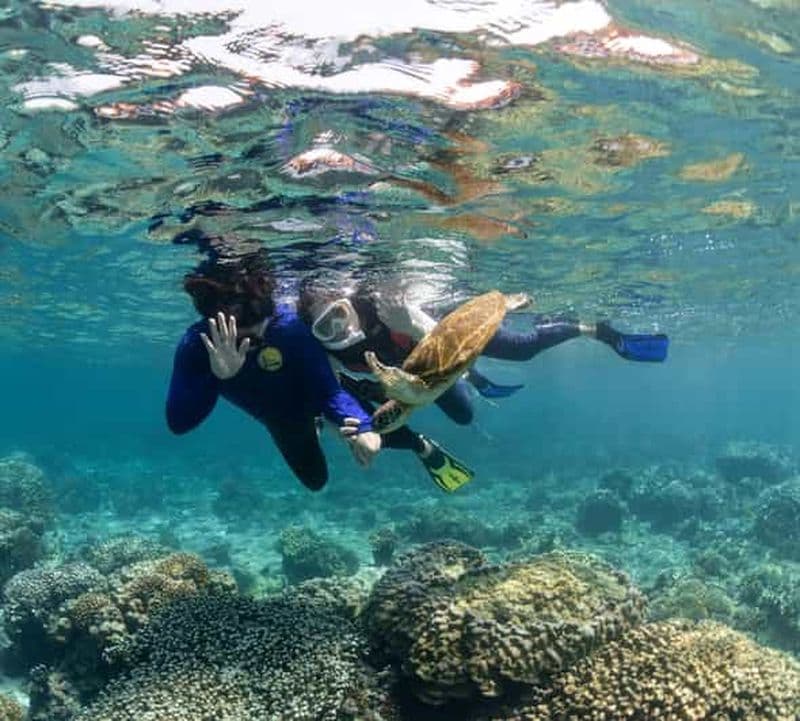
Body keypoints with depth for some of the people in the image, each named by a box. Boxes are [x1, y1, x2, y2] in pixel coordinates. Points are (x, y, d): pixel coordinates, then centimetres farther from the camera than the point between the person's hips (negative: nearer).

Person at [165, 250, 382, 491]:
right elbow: (177, 422, -43)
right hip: (282, 422, 2)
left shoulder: (289, 325, -43)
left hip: (313, 392, -2)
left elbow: (329, 392, -41)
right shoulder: (196, 344, -37)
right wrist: (216, 376, -59)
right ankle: (312, 427, 54)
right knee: (314, 478, 25)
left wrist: (363, 428, -61)